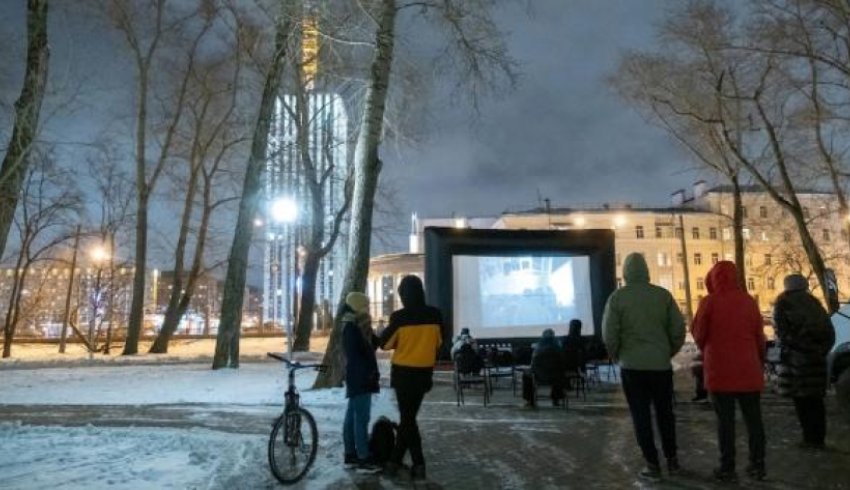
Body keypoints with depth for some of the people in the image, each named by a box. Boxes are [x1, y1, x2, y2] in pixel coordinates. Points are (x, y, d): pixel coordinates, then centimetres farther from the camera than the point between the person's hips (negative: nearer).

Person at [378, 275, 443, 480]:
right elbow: (438, 342, 9)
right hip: (424, 372, 4)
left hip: (403, 372, -4)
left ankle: (419, 464, 3)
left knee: (407, 417, 5)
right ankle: (395, 461, 20)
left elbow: (384, 344, -4)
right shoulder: (435, 315, -4)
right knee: (409, 416, 13)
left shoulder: (399, 317, -15)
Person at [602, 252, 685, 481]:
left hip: (632, 366, -2)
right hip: (661, 364, 3)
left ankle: (653, 464, 8)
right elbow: (679, 328, 0)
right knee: (665, 412, 18)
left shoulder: (617, 297, -7)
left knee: (641, 416, 6)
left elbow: (609, 334, -8)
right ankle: (672, 459, 25)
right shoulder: (663, 294, -1)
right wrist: (669, 352, 16)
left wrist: (616, 356, 10)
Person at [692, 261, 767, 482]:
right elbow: (759, 336, 7)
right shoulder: (749, 301, 2)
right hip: (749, 370, 3)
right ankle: (757, 465, 19)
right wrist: (760, 361, 23)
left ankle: (727, 467, 8)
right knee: (753, 418, 13)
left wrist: (708, 352, 19)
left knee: (725, 419, 3)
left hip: (720, 370, -3)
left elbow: (699, 335, -3)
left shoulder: (709, 302, -8)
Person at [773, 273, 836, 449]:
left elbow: (781, 329, -12)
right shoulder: (814, 303, 17)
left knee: (801, 397, -2)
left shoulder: (783, 303, 0)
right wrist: (821, 350, 14)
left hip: (796, 357, -6)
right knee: (815, 398, 12)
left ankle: (810, 437, -3)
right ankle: (819, 437, 15)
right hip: (816, 356, 6)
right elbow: (829, 331, 14)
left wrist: (785, 349, -4)